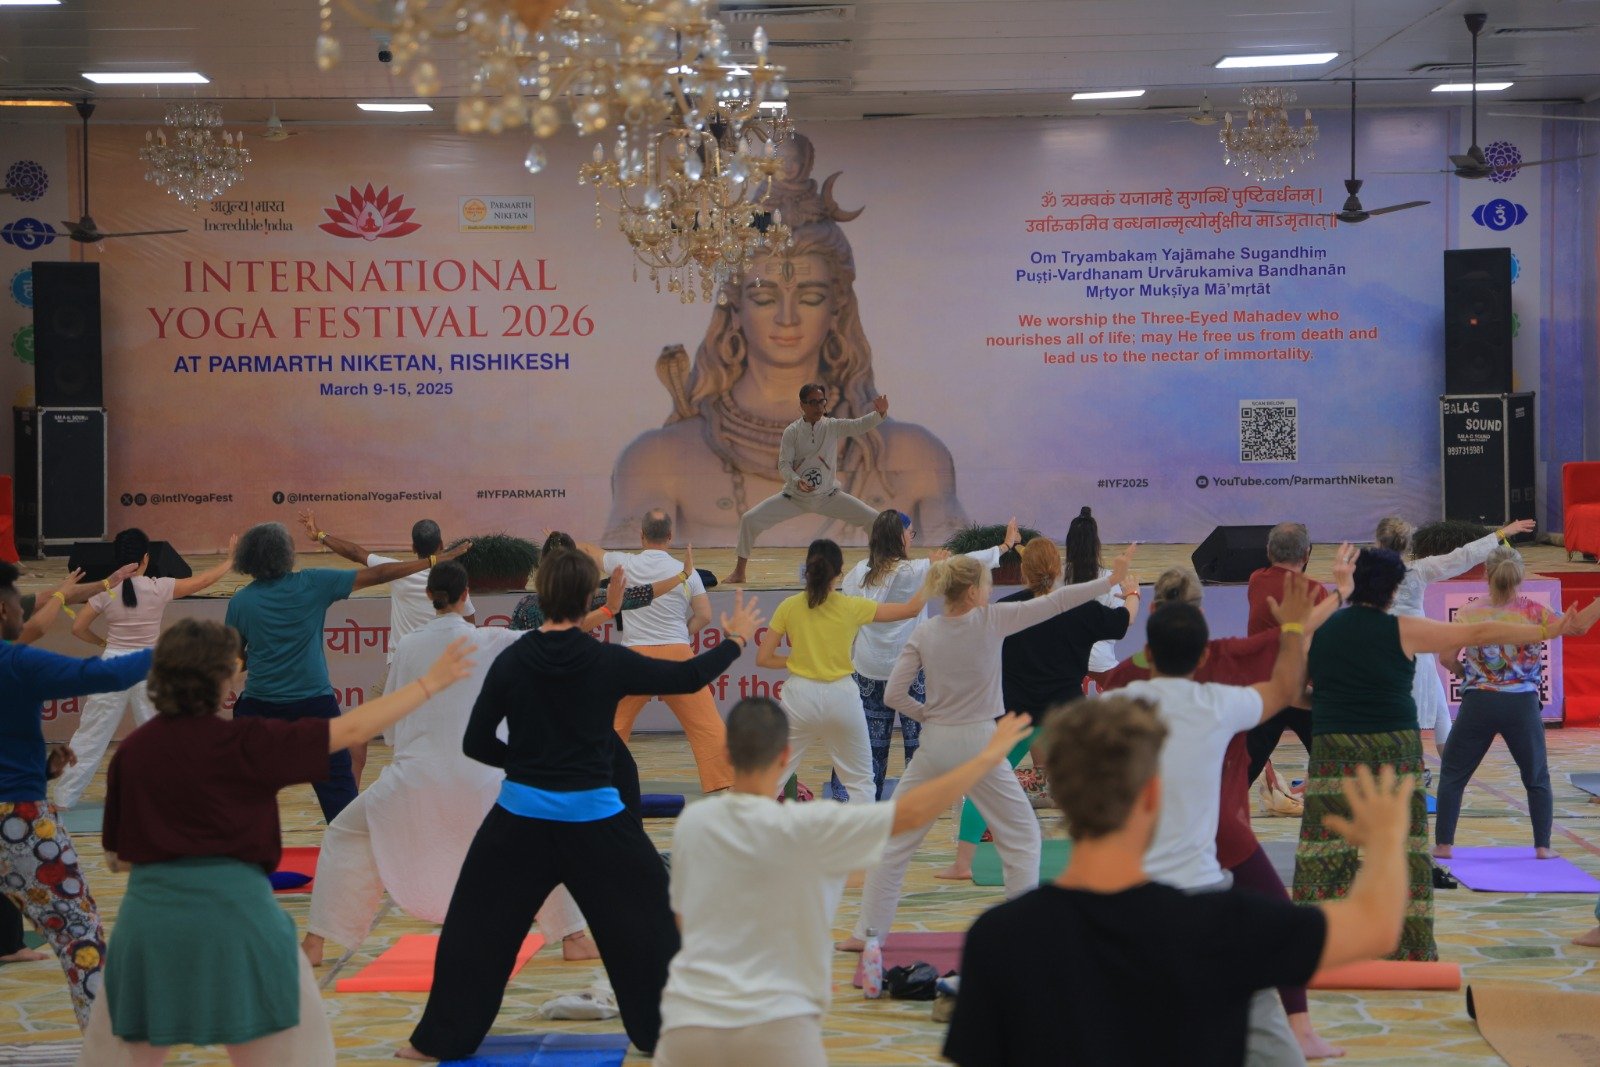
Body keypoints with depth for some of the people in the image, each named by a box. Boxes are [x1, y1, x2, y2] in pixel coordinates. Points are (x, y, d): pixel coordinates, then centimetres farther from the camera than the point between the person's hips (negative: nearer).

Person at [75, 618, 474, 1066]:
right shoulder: (242, 743, -8)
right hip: (232, 908, -3)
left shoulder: (132, 751, 2)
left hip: (150, 908, 3)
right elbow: (350, 730, -4)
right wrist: (429, 682, 3)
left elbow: (116, 856, 9)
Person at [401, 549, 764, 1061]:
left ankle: (440, 1039, 18)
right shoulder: (608, 661, -9)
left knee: (478, 926, 14)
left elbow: (476, 744, 0)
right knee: (646, 923, 12)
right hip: (594, 818, -1)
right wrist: (735, 640, 18)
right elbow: (688, 677, 3)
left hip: (521, 817, 1)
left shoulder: (511, 662, -5)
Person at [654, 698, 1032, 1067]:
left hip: (690, 1017, 4)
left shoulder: (690, 823, 2)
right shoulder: (805, 828, -12)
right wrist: (988, 756, 0)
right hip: (778, 1024, -3)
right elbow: (913, 812, -10)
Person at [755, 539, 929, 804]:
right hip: (841, 697, 0)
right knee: (861, 781, 13)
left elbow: (763, 658, -2)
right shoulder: (853, 607, -5)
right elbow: (912, 608, 4)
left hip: (800, 695, 0)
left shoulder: (789, 607, -4)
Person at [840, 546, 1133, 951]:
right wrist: (1111, 580, 0)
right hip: (978, 743, -3)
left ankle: (867, 931, 10)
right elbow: (1055, 602, -5)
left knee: (896, 839, 11)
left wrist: (927, 715, 12)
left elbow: (893, 694, -3)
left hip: (934, 745, 3)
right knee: (1022, 834, 13)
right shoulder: (991, 621, -9)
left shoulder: (923, 634, -1)